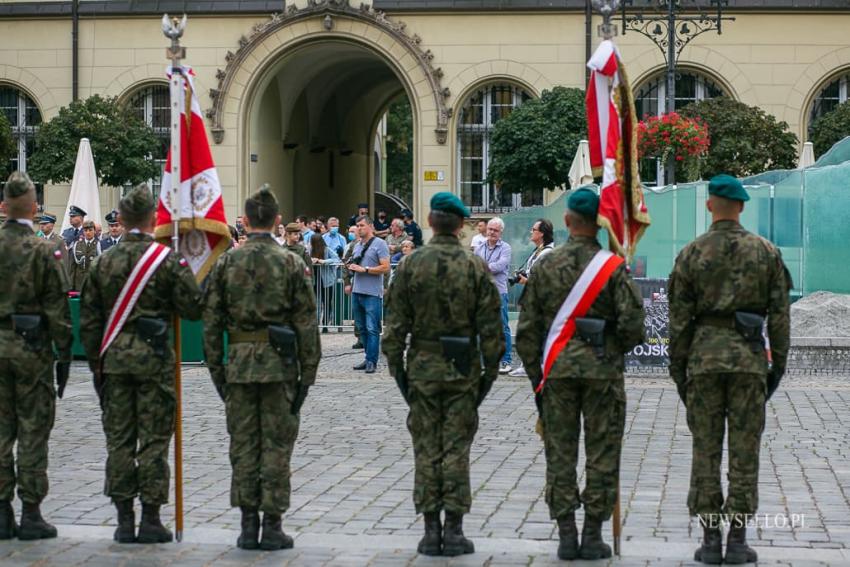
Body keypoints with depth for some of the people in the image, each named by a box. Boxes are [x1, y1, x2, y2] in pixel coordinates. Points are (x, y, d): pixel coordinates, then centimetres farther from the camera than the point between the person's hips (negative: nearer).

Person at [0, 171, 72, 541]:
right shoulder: (44, 250, -10)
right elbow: (57, 307, -9)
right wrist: (64, 352, -2)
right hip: (32, 346, -4)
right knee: (33, 432, 2)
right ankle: (30, 514, 4)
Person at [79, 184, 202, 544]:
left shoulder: (103, 262, 4)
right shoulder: (168, 260, -8)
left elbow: (89, 320, 8)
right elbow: (193, 308, -5)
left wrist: (96, 363, 15)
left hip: (114, 356, 3)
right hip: (154, 355, -3)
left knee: (119, 440, 8)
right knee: (154, 439, 2)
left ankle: (124, 521, 10)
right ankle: (150, 519, 3)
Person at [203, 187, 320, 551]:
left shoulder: (226, 263, 1)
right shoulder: (290, 263, -4)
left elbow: (211, 322, 2)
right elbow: (305, 323, -5)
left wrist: (216, 370, 10)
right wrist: (308, 371, 2)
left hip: (239, 364, 2)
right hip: (279, 365, -2)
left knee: (243, 445, 8)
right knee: (276, 445, 3)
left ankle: (248, 526, 10)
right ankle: (271, 526, 4)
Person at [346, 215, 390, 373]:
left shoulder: (379, 244, -5)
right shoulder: (357, 245, 19)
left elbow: (385, 267, -13)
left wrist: (364, 269, -16)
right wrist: (351, 266, 6)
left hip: (372, 293, -8)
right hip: (357, 292, 8)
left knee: (372, 329, -7)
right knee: (362, 328, 11)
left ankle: (372, 361, -5)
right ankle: (368, 359, 18)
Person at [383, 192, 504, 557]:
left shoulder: (410, 265, -3)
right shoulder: (476, 268, -5)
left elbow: (396, 323, -1)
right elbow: (490, 327, -4)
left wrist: (395, 366, 7)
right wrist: (490, 370, 5)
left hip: (422, 367, 1)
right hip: (463, 371, 0)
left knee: (426, 450, 6)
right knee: (457, 450, 3)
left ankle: (431, 531, 7)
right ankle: (453, 530, 3)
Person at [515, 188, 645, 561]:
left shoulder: (545, 266, 2)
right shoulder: (613, 267, -6)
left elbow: (527, 329, 4)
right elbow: (632, 322, -11)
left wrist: (536, 375, 12)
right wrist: (618, 349, 10)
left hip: (557, 370, 2)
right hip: (603, 371, -2)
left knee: (560, 453, 7)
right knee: (602, 455, 5)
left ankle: (566, 536, 7)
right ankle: (592, 536, 6)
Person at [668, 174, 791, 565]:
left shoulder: (691, 254, 0)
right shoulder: (767, 252, 2)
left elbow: (679, 317, 0)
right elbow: (779, 314, 1)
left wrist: (677, 367, 8)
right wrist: (778, 364, 9)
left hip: (704, 357, 0)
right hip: (750, 358, 0)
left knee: (705, 449, 5)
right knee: (744, 452, 4)